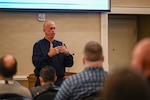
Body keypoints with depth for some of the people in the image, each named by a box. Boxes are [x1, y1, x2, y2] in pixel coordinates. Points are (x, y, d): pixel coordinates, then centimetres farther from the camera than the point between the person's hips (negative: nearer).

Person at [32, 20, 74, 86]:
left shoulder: (60, 44, 10)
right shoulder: (38, 45, -1)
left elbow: (69, 64, 4)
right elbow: (36, 63, -14)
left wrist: (67, 53, -16)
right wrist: (49, 55, -26)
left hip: (59, 81, 3)